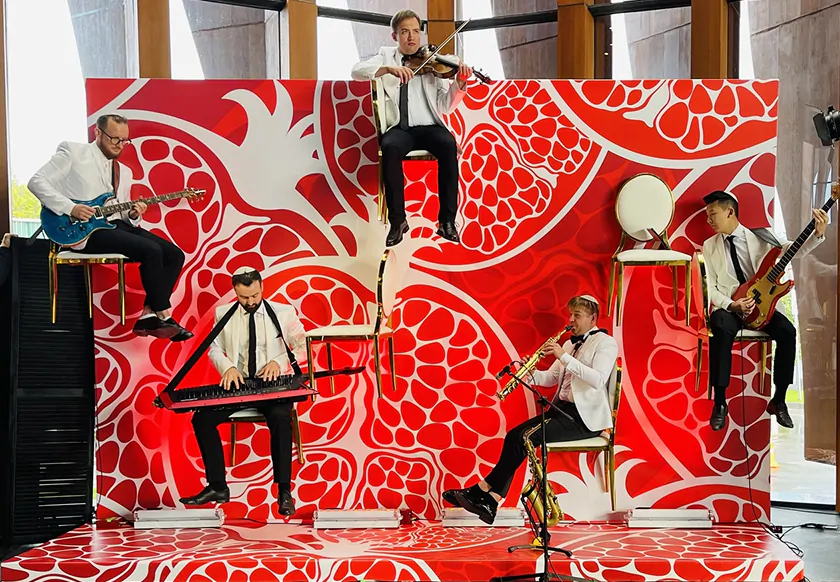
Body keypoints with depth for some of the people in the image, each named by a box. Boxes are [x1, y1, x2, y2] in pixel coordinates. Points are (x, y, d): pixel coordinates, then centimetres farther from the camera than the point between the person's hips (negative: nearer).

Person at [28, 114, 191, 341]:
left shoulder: (121, 170, 20)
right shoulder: (73, 152, 0)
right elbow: (37, 181, -8)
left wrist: (132, 215, -2)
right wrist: (70, 208, -19)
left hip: (117, 225, 8)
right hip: (87, 231, -8)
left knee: (175, 255, -5)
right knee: (151, 251, -26)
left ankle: (148, 317, -8)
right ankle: (162, 317, -14)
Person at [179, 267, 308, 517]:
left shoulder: (283, 313, 0)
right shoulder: (224, 314, 6)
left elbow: (303, 347, 1)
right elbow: (214, 349, 11)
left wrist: (279, 361, -17)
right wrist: (228, 367, -11)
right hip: (237, 384, 3)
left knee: (280, 418, -36)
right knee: (202, 418, -21)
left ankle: (284, 491, -29)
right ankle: (217, 487, -9)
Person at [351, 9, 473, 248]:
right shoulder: (386, 56, 11)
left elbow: (445, 106, 2)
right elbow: (357, 71, -8)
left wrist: (459, 84, -18)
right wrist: (389, 69, -25)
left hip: (429, 127, 1)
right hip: (399, 128, 0)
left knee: (448, 144, -32)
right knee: (390, 148, -35)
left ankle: (447, 220, -24)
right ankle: (397, 220, -21)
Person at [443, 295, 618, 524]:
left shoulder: (605, 343, -7)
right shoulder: (571, 343, 19)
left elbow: (598, 380, -23)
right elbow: (552, 377, 16)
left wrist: (564, 357, -26)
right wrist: (531, 374, -6)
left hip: (586, 417, -8)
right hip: (562, 409, 8)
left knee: (526, 437, -22)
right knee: (514, 435, -12)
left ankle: (483, 491, -15)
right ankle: (491, 498, -18)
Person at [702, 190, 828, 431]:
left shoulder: (759, 237, 3)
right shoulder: (709, 246, 4)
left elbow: (794, 250, -4)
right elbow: (709, 286, 1)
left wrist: (818, 234, -22)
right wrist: (731, 305, -16)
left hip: (761, 304, 1)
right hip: (727, 306, -1)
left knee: (787, 331, -26)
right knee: (722, 330, -35)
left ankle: (778, 400, -10)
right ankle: (719, 402, -27)